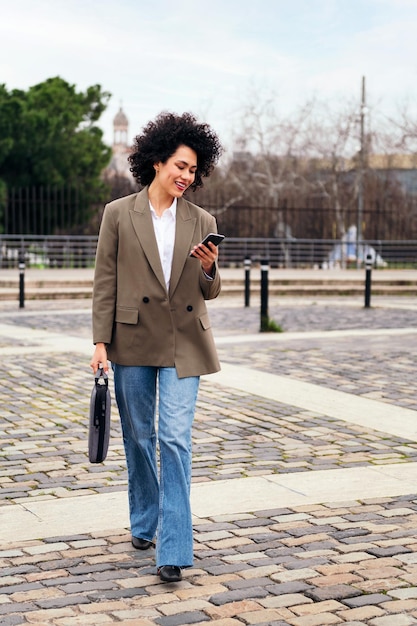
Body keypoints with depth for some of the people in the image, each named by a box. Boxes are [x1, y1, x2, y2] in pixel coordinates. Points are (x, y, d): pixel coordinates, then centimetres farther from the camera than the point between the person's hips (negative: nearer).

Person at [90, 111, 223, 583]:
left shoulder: (202, 222, 6)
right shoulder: (119, 214, 1)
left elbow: (210, 292, 8)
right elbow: (105, 282, 1)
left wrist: (209, 269, -15)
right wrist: (101, 341, -4)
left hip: (182, 343, 0)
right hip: (133, 340, 0)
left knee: (175, 439, -8)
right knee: (138, 436, 12)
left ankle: (173, 550, -6)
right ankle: (144, 524, 33)